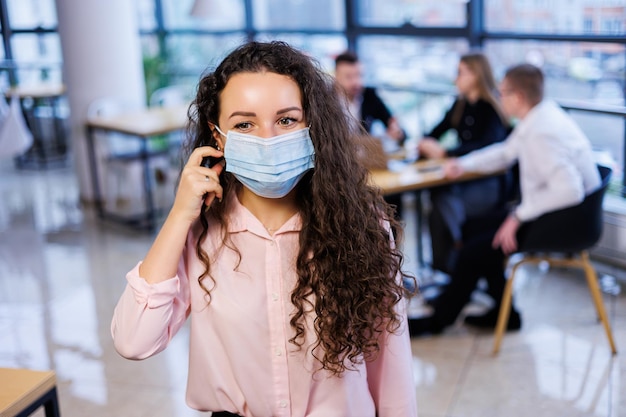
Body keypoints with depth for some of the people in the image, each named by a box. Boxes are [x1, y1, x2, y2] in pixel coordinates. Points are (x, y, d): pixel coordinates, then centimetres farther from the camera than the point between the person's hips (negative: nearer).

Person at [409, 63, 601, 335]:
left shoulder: (540, 133, -28)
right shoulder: (540, 114, 3)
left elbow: (569, 190, -36)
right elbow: (506, 152, 18)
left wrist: (520, 215, -27)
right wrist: (463, 164, 8)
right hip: (551, 210, 10)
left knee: (475, 251, -8)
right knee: (479, 230, 16)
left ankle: (438, 320, 13)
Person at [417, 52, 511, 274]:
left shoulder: (492, 110, -7)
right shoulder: (460, 105, 13)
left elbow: (488, 147, -23)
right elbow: (435, 133, 17)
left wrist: (445, 152, -25)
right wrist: (426, 144, -6)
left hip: (488, 183, -5)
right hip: (463, 176, 6)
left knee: (444, 202, -33)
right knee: (439, 195, -29)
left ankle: (446, 266, -19)